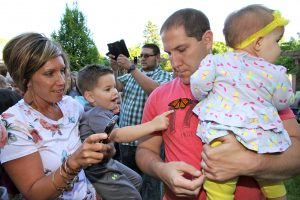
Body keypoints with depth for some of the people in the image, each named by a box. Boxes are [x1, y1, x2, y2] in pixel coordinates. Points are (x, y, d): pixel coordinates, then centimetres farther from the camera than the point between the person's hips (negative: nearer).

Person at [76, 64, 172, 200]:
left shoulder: (99, 109, 2)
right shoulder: (96, 115, -28)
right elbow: (117, 135, -44)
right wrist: (153, 125, -50)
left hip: (107, 162, 10)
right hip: (99, 171, -10)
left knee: (136, 181, 22)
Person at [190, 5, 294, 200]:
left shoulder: (217, 60, 3)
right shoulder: (276, 74, 6)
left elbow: (198, 83, -5)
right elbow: (283, 103, 18)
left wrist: (204, 98, 16)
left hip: (221, 136, -1)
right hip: (262, 138, 2)